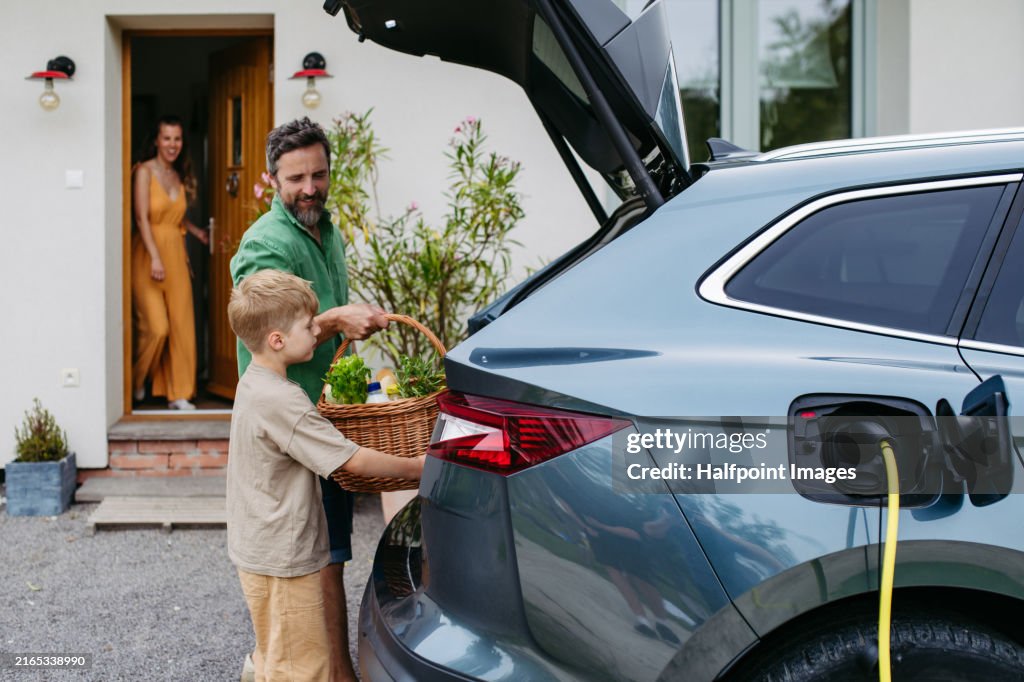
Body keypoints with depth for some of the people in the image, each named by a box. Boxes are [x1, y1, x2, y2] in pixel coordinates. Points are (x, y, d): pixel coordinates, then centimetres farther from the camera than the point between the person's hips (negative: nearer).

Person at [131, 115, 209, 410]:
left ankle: (178, 394, 9)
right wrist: (155, 258, -20)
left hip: (176, 254, 6)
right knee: (156, 327, -9)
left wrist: (198, 232, 11)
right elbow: (142, 218, -13)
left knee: (182, 325, 2)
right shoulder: (145, 170, -6)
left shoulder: (179, 175, 13)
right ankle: (136, 381, 17)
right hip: (149, 255, -6)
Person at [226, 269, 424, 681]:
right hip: (283, 559, -10)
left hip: (258, 551, 10)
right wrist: (415, 467, -13)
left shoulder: (254, 382, 4)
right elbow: (352, 461, -24)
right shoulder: (281, 401, -26)